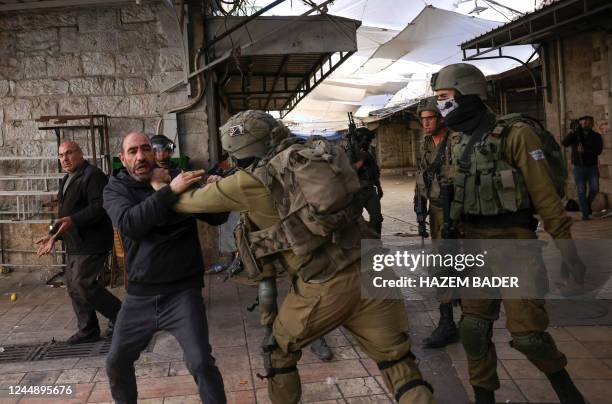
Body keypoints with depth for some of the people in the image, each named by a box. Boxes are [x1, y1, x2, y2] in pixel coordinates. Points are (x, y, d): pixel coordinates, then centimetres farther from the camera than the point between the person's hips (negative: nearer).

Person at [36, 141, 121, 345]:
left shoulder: (93, 175, -12)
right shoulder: (67, 180, 19)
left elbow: (99, 207, -24)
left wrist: (73, 220, -32)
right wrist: (54, 235, 19)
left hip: (91, 243, -10)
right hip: (74, 244, 10)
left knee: (83, 284, -13)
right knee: (73, 286, 11)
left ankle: (119, 314, 3)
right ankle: (88, 330, 20)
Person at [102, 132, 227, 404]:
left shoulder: (177, 178, -3)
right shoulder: (115, 189, -1)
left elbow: (217, 218, -6)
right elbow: (129, 224, -23)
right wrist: (170, 192, -33)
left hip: (182, 291, -2)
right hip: (139, 295, 3)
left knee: (201, 363, -12)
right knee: (116, 363, 15)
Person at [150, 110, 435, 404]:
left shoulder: (249, 182, -3)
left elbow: (189, 202, 12)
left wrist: (162, 187, 35)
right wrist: (220, 185, 35)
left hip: (323, 289, -4)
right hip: (370, 272, 5)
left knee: (278, 349, 24)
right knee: (398, 363, 13)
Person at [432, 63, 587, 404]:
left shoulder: (515, 134, -11)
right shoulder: (461, 143, 9)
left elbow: (544, 192, -13)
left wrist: (565, 243, -15)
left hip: (513, 242, -6)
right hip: (475, 244, 6)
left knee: (526, 332, -2)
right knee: (474, 329, 6)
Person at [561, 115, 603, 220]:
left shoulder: (596, 136, 5)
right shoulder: (575, 135, 4)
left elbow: (598, 150, -8)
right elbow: (564, 143, -15)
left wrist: (585, 150, -21)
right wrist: (572, 132, -27)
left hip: (592, 166, 1)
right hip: (579, 167, -1)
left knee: (594, 188, -8)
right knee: (581, 191, -3)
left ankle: (588, 203, 22)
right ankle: (585, 213, 2)